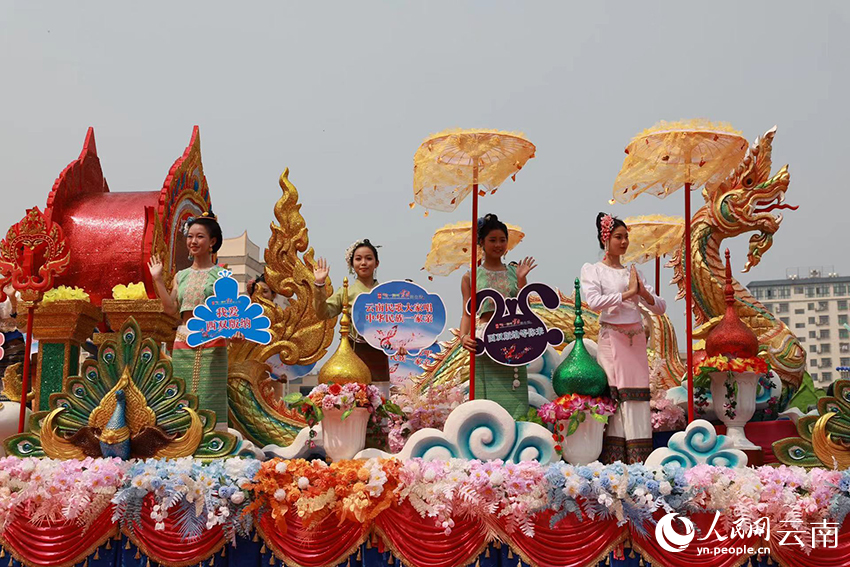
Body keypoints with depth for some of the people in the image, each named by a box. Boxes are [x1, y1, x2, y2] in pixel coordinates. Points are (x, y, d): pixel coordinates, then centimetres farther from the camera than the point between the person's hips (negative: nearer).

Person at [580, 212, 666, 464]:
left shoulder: (632, 272, 16)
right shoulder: (592, 270, 4)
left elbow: (660, 307, 12)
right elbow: (593, 301, -14)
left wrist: (643, 292, -7)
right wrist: (628, 293, -13)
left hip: (636, 341, 4)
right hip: (612, 339, -4)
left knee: (637, 398, 1)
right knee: (613, 397, -8)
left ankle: (638, 461, 2)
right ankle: (613, 460, -5)